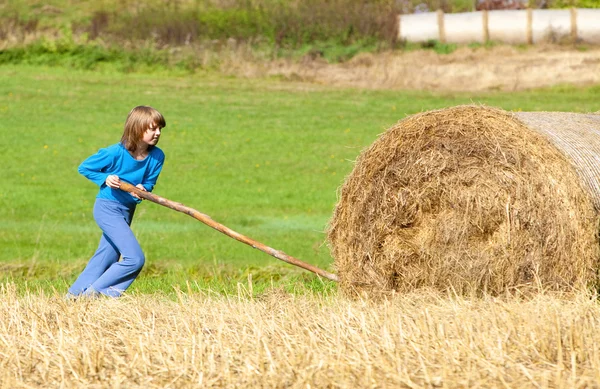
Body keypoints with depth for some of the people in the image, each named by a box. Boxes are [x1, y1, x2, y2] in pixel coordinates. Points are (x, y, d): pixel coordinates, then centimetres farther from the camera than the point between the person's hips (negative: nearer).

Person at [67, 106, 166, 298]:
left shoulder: (157, 156, -7)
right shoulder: (116, 153, -21)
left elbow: (149, 182, 4)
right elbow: (84, 168, -8)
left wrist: (143, 189, -19)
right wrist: (105, 179, -22)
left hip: (127, 211, 7)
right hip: (107, 208, -7)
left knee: (105, 258, 16)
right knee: (135, 259, -15)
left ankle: (75, 294, 29)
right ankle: (93, 292, -5)